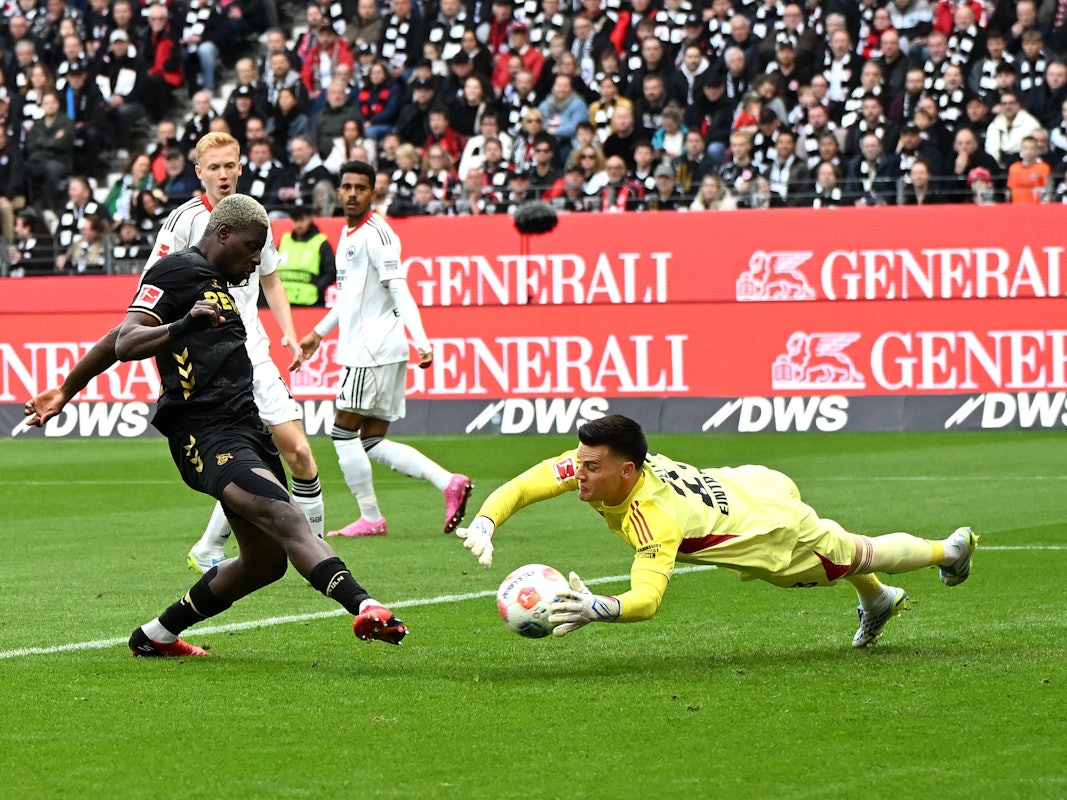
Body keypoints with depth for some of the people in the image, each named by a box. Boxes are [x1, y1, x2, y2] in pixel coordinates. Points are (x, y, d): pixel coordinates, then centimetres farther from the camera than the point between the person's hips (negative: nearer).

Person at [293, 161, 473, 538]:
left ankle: (371, 518, 0)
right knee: (372, 443, 7)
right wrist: (318, 333, 34)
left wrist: (420, 340, -30)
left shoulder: (375, 233, -12)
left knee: (344, 433, -6)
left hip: (375, 349, -10)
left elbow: (398, 290, -20)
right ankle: (449, 483, 3)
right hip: (360, 348, 10)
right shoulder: (347, 233, 17)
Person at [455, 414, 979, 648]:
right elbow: (517, 489, -26)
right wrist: (482, 525, -43)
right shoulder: (591, 465, -26)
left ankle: (950, 549, 51)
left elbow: (646, 600, -56)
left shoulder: (653, 519, -45)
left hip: (779, 533, -7)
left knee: (857, 556, 23)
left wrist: (597, 609, -73)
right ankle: (878, 600, 68)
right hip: (744, 484, 7)